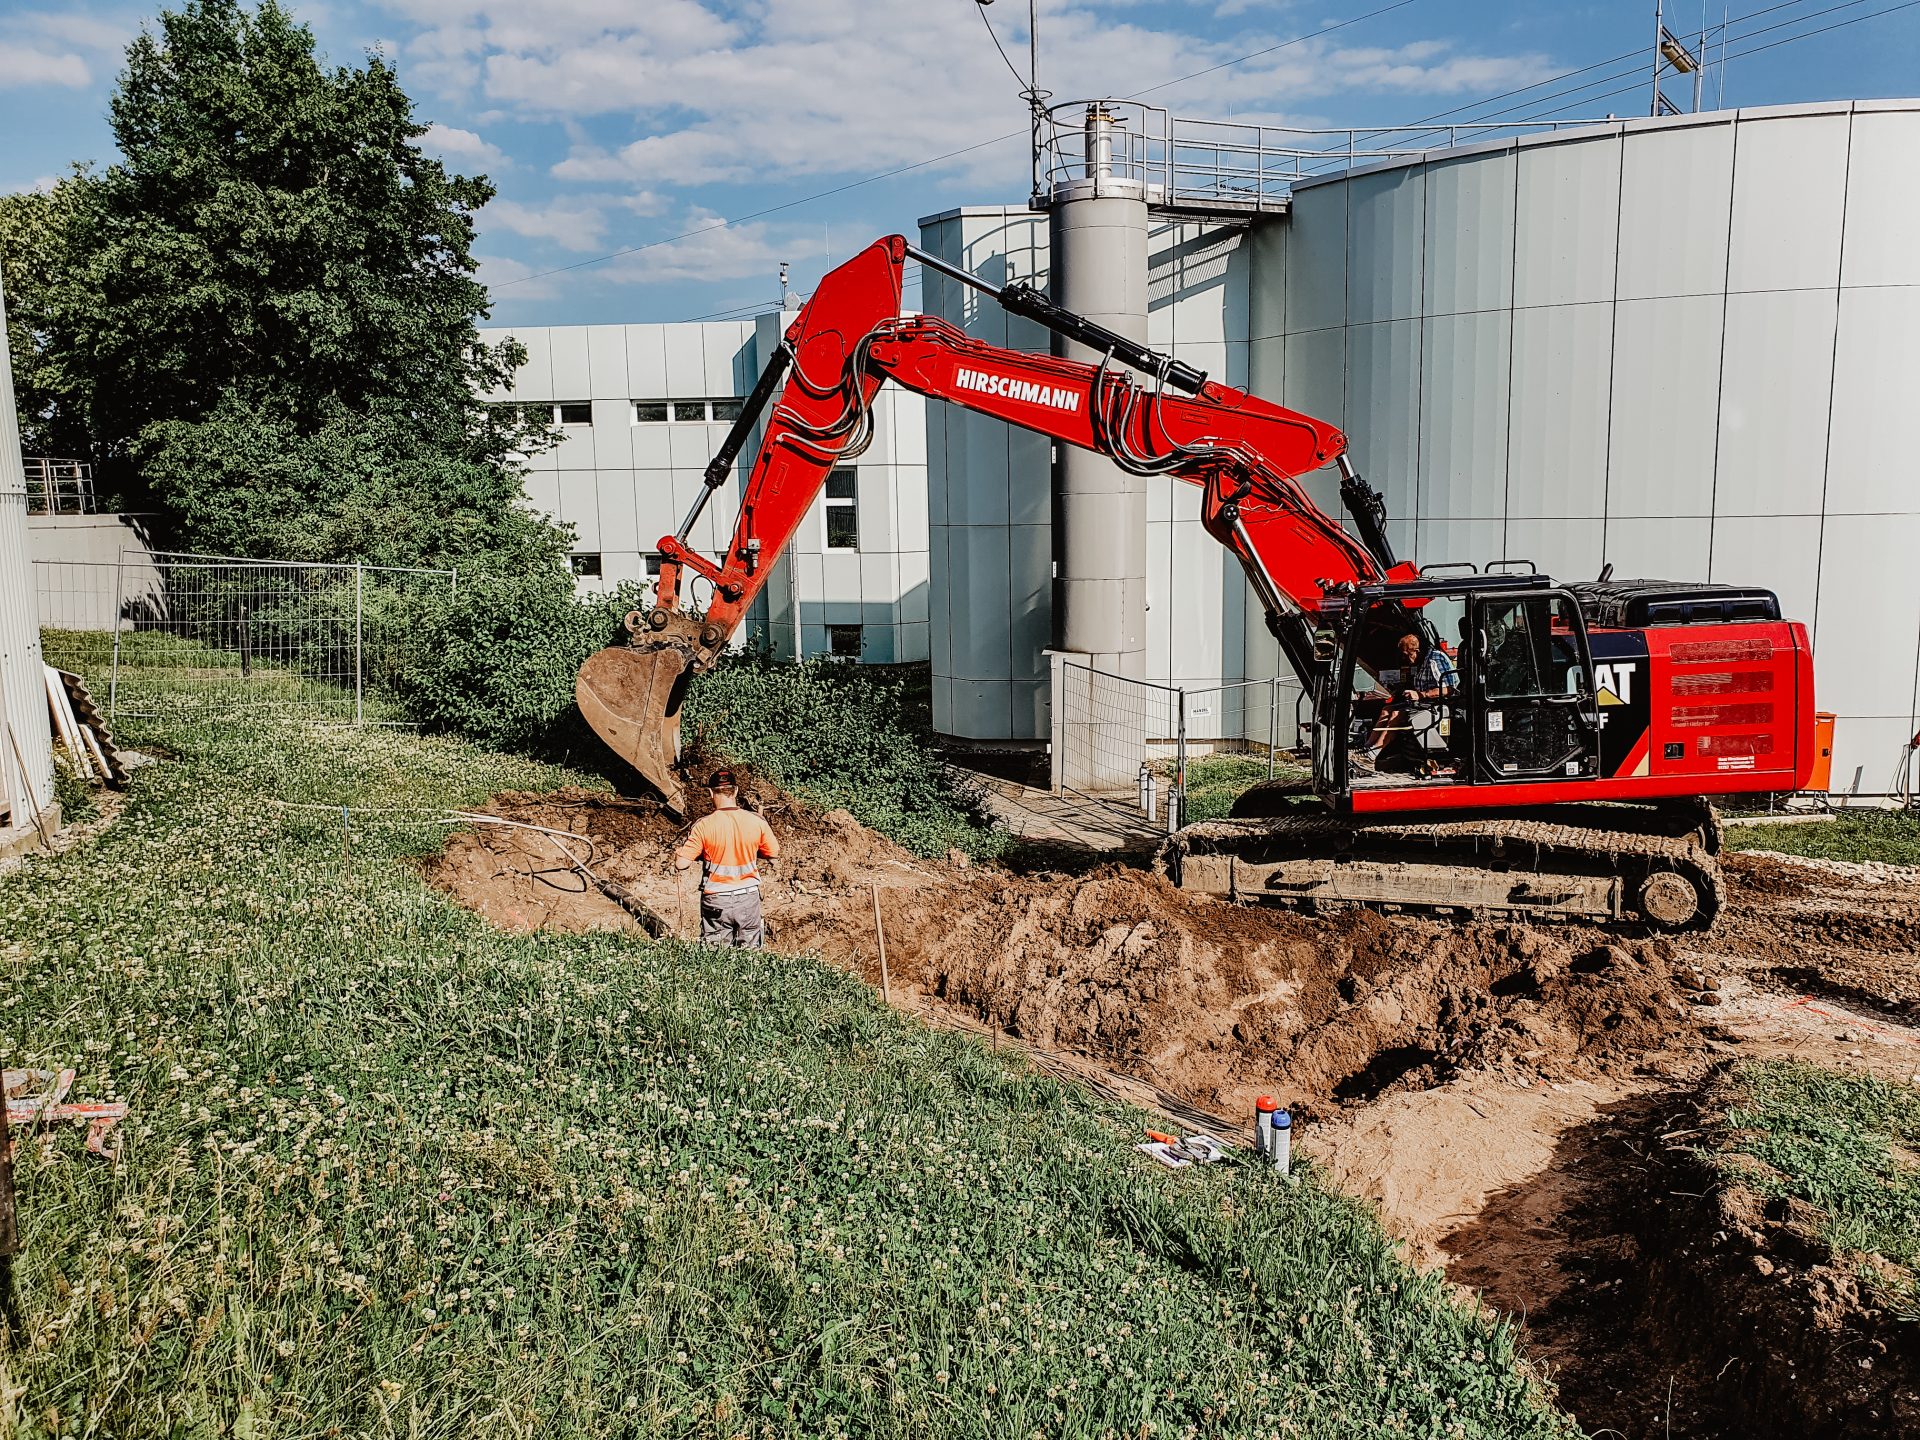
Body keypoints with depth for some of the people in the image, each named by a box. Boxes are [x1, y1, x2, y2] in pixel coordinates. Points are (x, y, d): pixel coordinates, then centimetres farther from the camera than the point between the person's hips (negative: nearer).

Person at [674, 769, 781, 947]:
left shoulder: (703, 826, -15)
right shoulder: (757, 822, -8)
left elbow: (681, 864, -15)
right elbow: (774, 854, 6)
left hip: (716, 901, -2)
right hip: (748, 898, 2)